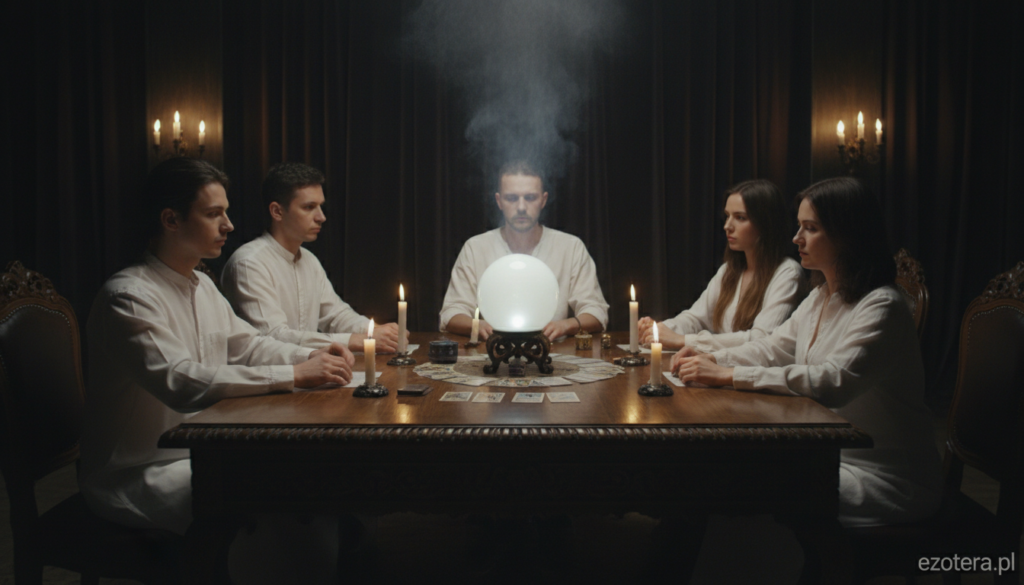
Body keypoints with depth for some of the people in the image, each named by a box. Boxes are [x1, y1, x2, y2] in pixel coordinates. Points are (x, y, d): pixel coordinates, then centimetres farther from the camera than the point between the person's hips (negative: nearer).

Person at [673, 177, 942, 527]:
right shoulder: (820, 297, 10)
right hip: (829, 455, 8)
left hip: (886, 478, -8)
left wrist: (729, 375, -32)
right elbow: (773, 349, 15)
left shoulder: (881, 307, -20)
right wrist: (711, 360, -5)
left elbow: (833, 382, -32)